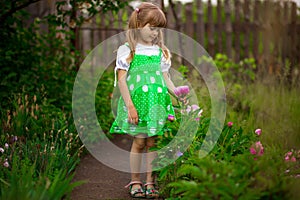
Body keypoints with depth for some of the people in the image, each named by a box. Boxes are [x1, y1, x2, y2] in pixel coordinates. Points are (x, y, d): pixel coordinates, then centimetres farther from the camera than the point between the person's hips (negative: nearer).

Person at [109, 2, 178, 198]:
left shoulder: (160, 51, 14)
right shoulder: (127, 50, -1)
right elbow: (121, 80, -5)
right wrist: (130, 106, -11)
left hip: (157, 102, 4)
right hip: (136, 102, -4)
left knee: (152, 142, 3)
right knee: (139, 141, -3)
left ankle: (150, 182, 10)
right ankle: (135, 182, 9)